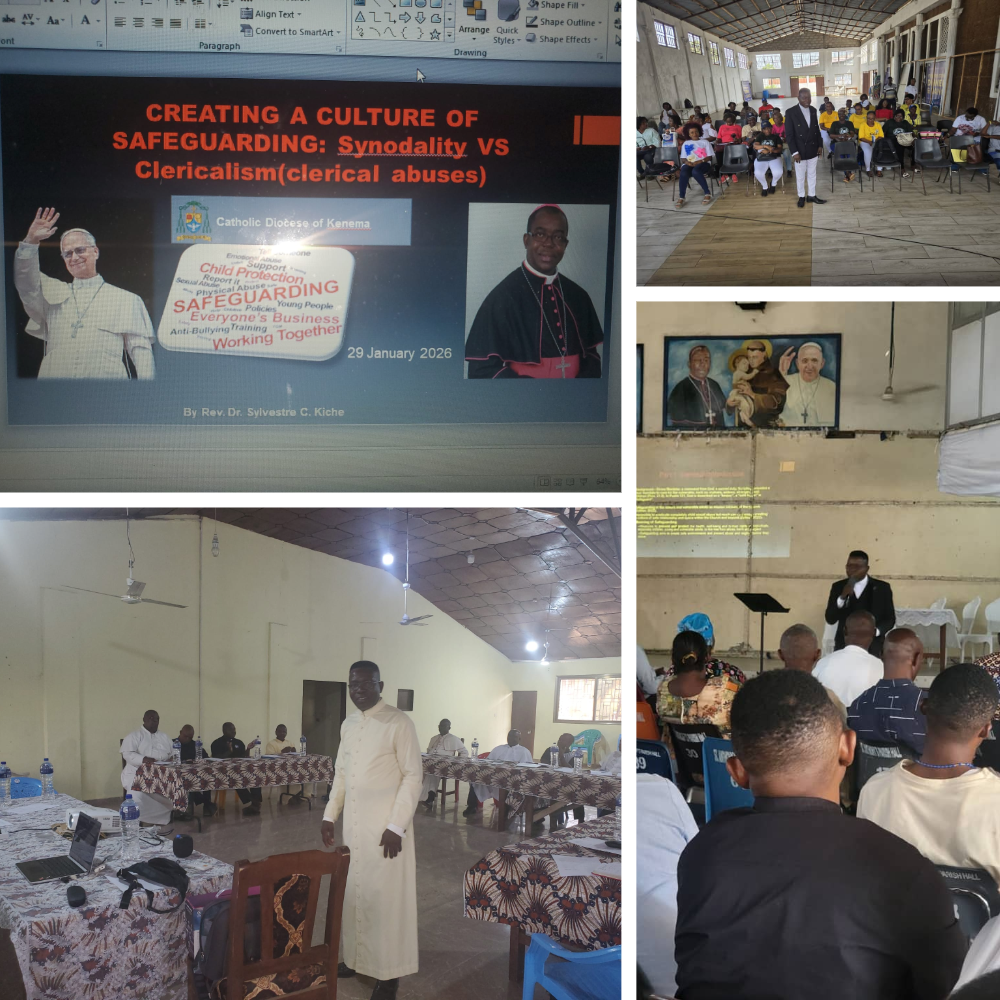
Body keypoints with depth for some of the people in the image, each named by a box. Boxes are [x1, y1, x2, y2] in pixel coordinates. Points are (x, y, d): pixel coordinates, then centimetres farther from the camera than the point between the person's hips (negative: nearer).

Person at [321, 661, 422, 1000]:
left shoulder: (399, 723, -13)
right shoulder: (348, 724, 8)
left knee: (385, 896, 0)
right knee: (354, 891, 12)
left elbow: (413, 775, -13)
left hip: (385, 825, -6)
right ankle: (356, 957, 27)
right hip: (352, 823, 6)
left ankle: (389, 972, 10)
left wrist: (397, 826, -18)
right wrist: (330, 815, 9)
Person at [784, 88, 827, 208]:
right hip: (800, 150, -4)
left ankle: (811, 195, 27)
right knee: (800, 176, 9)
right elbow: (789, 134, -14)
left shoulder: (813, 110, 3)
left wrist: (820, 145, 7)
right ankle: (801, 196, 24)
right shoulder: (791, 112, -14)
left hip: (812, 149, 4)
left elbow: (817, 129, 12)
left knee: (812, 174, 14)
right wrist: (794, 152, -17)